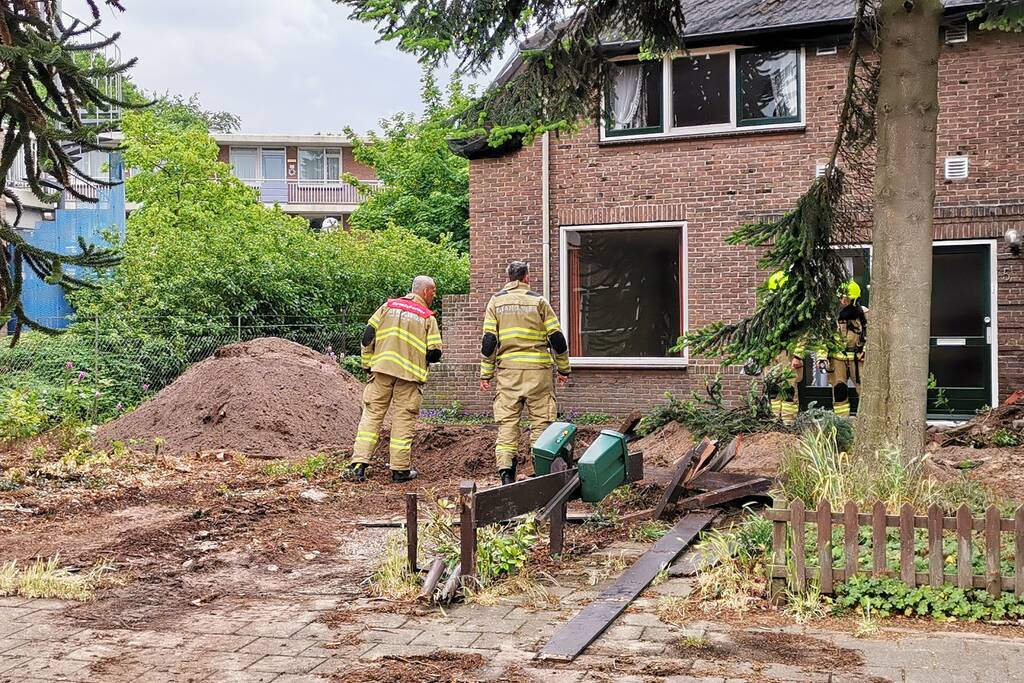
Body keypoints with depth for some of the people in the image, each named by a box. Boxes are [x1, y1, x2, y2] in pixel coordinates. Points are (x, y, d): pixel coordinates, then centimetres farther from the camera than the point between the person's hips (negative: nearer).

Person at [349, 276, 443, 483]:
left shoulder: (389, 306, 9)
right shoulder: (427, 317, 1)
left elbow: (368, 335, 4)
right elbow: (434, 353, -5)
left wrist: (367, 364, 12)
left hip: (381, 369, 3)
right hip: (409, 374, -2)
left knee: (371, 414, 7)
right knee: (404, 419, 5)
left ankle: (359, 463, -1)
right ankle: (400, 469, 9)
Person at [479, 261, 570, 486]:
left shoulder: (496, 301, 7)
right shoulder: (538, 301, 3)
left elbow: (489, 340, 2)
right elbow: (556, 337, 3)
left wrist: (485, 374, 7)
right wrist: (564, 368, 13)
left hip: (508, 370, 1)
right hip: (538, 370, -1)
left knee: (507, 421, 3)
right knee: (541, 420, 4)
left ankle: (506, 472, -4)